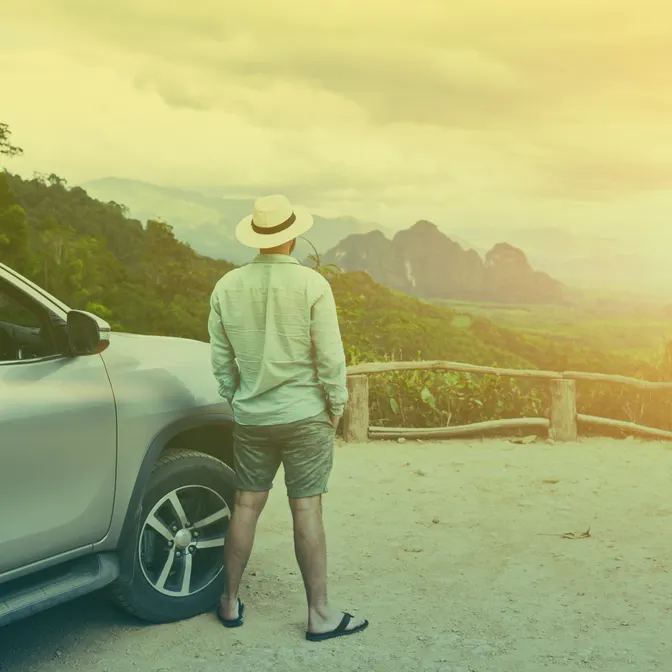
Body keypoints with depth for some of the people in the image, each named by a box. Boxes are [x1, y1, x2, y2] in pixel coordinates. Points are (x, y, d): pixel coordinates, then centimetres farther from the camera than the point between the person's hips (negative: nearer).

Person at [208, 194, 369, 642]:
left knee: (247, 505, 14)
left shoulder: (228, 287, 0)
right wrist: (336, 407, 2)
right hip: (305, 416, -4)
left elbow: (220, 359, 6)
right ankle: (320, 614, 12)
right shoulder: (311, 285, -12)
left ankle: (230, 601, 26)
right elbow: (331, 357, -11)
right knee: (307, 511, 2)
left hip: (251, 418, 4)